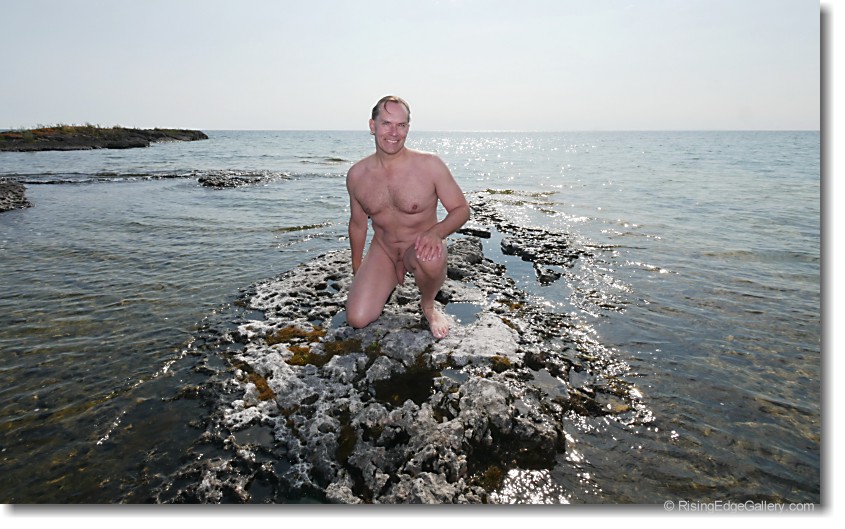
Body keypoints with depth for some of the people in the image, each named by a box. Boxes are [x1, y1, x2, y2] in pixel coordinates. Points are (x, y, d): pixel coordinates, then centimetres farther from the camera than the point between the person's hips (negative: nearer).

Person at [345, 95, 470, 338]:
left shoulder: (430, 165, -16)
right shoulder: (356, 174, -5)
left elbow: (461, 209, -9)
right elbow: (358, 223, 9)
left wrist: (436, 232, -32)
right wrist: (357, 272, 18)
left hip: (420, 249, -3)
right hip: (382, 252, 3)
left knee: (430, 257, -41)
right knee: (357, 319, -14)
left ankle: (428, 305, -4)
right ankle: (390, 281, 21)